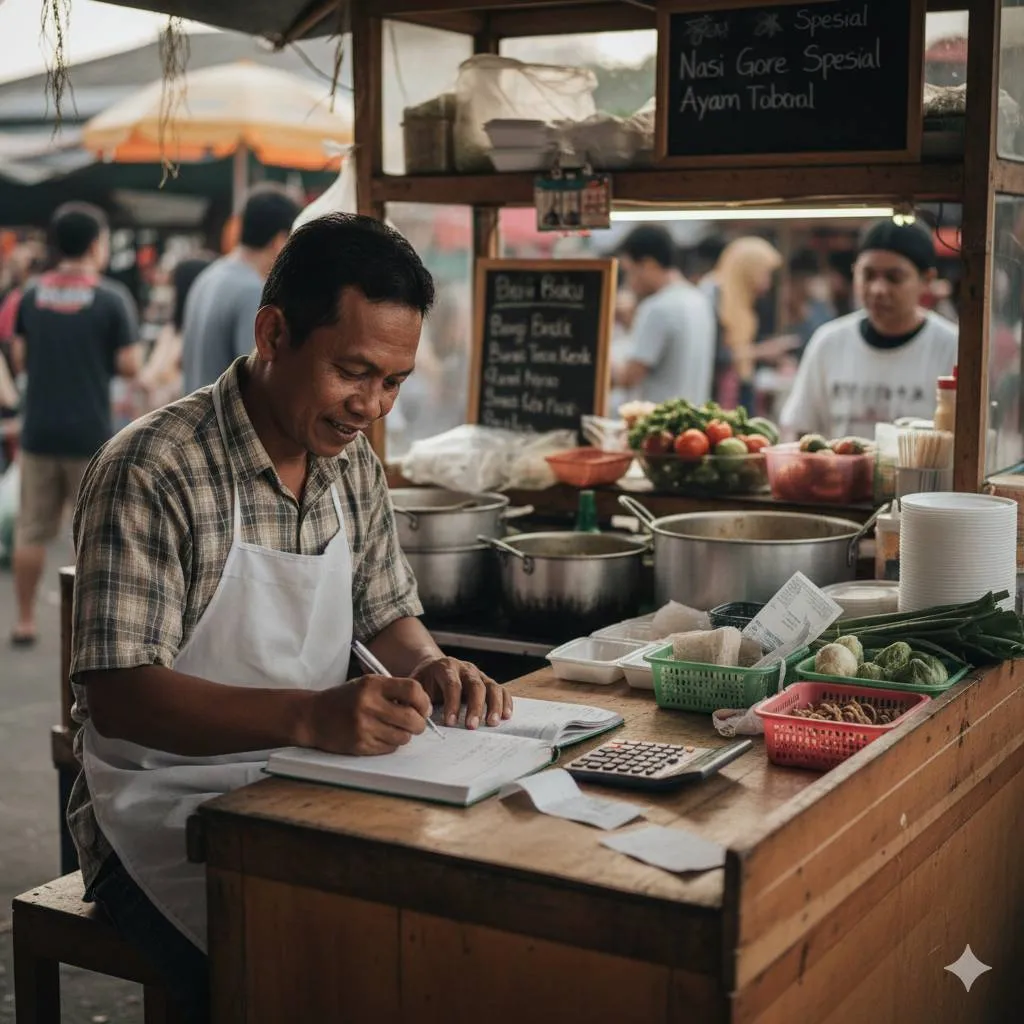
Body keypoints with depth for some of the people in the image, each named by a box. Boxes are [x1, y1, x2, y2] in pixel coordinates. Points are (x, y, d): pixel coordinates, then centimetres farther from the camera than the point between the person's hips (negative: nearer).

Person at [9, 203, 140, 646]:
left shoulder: (32, 293, 3)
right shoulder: (112, 297, -9)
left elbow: (19, 360, 8)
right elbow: (129, 366, -10)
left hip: (39, 431, 4)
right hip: (90, 434, -3)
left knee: (32, 530, 12)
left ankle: (25, 622, 17)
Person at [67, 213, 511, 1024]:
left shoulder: (354, 466, 6)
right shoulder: (154, 470, -17)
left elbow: (389, 612, 17)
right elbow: (118, 697, -22)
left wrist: (431, 669, -7)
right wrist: (308, 715, -36)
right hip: (168, 813, -6)